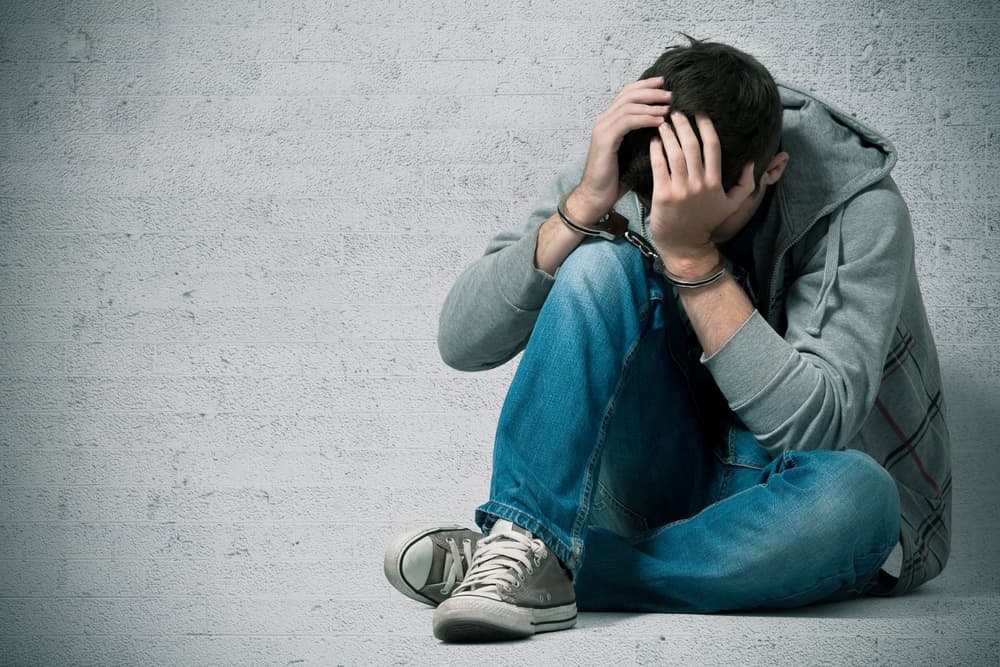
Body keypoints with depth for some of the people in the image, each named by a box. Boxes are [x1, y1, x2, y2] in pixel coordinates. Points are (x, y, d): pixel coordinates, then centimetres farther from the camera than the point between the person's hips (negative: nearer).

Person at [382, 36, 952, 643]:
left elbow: (815, 426, -29)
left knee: (855, 495, -38)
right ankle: (522, 541, -29)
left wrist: (692, 256, -35)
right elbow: (462, 343, -18)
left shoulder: (859, 211, -19)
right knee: (605, 263, -24)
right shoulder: (615, 176, -12)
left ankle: (552, 571, -27)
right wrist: (585, 205, -30)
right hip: (663, 474, 1)